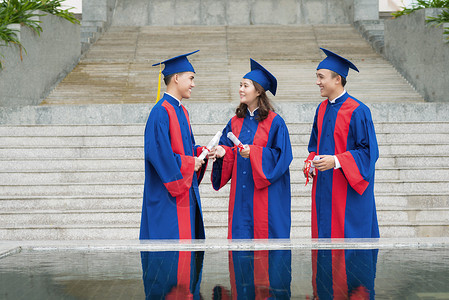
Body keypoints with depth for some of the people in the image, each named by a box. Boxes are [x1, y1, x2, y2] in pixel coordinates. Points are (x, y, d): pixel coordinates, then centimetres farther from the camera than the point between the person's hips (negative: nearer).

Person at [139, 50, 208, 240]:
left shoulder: (181, 111, 15)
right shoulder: (161, 112, -15)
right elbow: (158, 153, -22)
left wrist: (200, 152, 4)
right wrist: (189, 163, -14)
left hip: (185, 193, 10)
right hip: (168, 196, -10)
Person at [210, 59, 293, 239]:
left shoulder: (274, 122, -6)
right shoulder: (236, 121, 11)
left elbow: (282, 156, -11)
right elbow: (228, 148, 15)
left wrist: (253, 152, -20)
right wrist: (223, 152, -8)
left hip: (265, 193, -5)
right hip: (241, 192, 5)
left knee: (265, 232, -1)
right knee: (240, 234, 4)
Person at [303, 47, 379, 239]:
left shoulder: (357, 112, -12)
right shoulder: (322, 109, 11)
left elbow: (369, 151, -14)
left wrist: (336, 161, -22)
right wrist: (311, 162, 2)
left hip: (348, 191, -7)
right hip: (323, 188, 7)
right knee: (323, 232, 9)